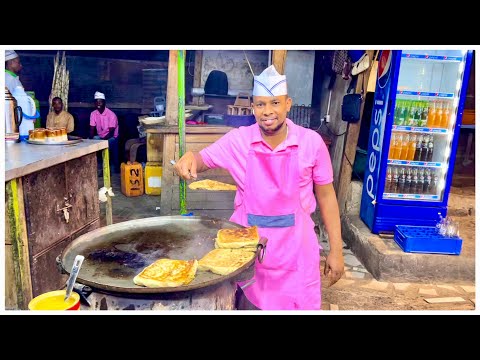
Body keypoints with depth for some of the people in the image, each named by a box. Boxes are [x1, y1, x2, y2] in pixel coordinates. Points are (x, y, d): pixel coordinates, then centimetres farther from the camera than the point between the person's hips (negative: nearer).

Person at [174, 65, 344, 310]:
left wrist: (336, 250, 1)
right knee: (245, 305, 17)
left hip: (294, 244, 0)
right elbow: (202, 160, 4)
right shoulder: (238, 139, -7)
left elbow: (326, 195, -1)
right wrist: (190, 157, -21)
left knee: (296, 306, 12)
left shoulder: (311, 142, -8)